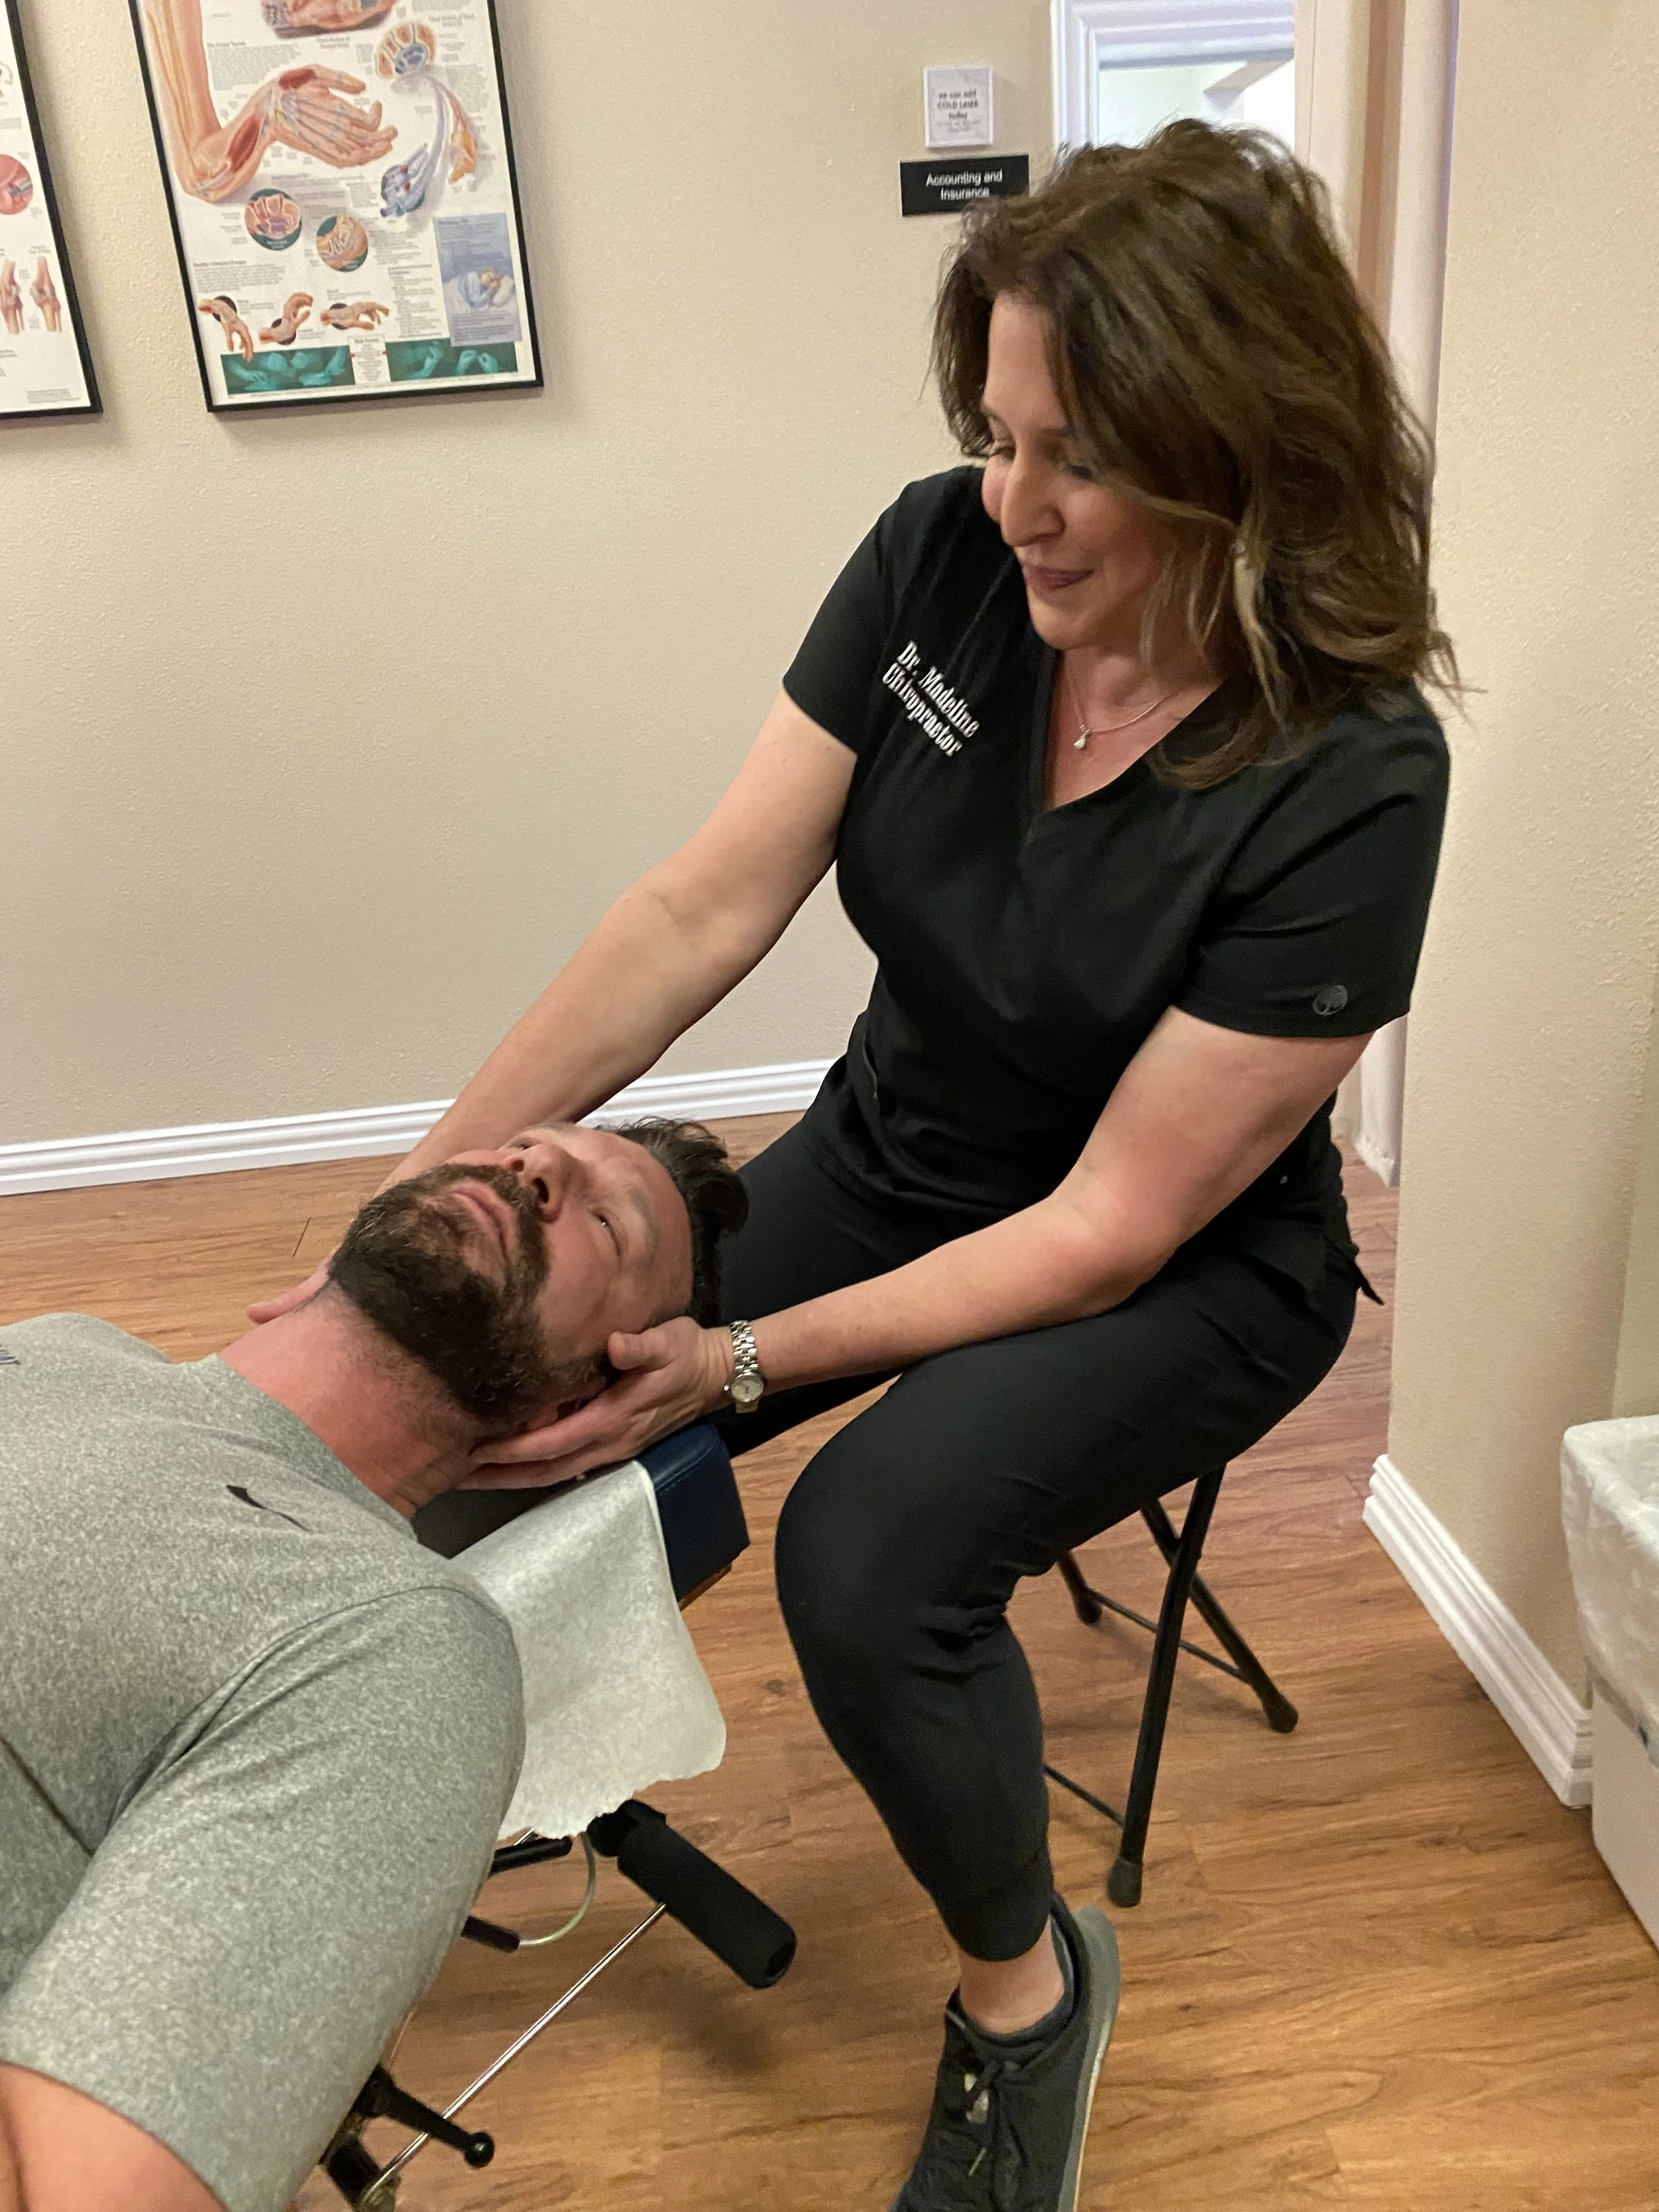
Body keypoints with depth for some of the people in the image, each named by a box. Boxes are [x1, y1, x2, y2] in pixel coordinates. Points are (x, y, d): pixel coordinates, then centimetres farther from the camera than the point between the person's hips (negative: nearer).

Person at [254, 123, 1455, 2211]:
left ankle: (1025, 1984, 6)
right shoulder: (942, 556, -15)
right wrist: (426, 1194, -20)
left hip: (1188, 1272, -4)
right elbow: (707, 903, -14)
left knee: (868, 1548, -29)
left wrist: (741, 1364, -28)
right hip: (890, 1158, 5)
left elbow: (1112, 1225, -24)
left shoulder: (1346, 784, -27)